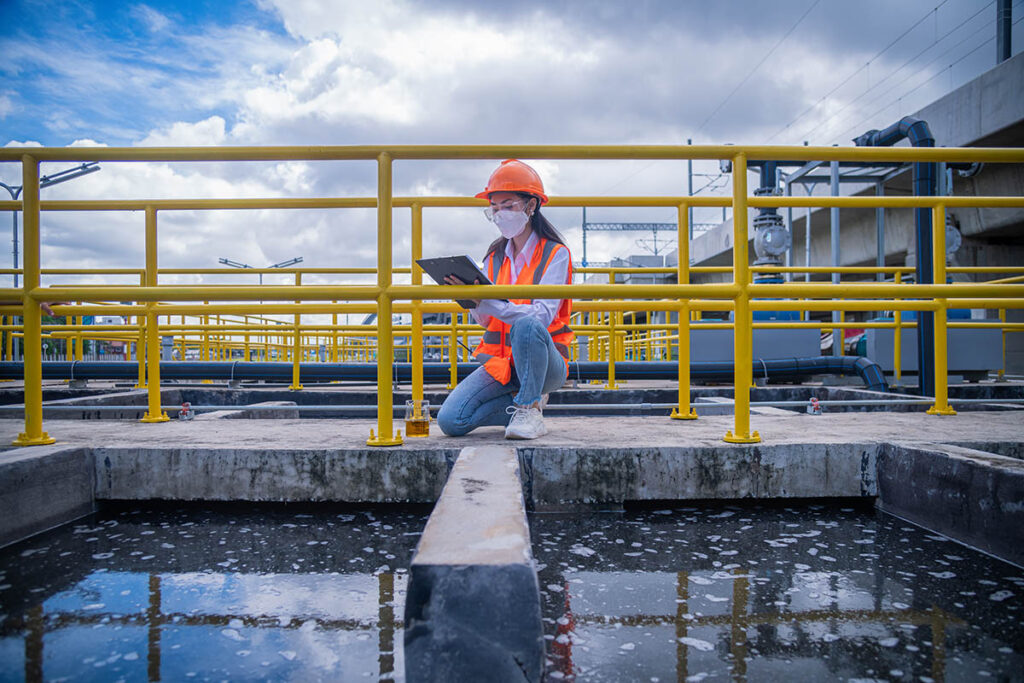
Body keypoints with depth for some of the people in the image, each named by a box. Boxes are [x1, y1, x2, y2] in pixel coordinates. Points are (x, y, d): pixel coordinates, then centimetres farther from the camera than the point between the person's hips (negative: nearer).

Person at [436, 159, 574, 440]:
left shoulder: (555, 254, -6)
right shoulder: (495, 256, 9)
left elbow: (542, 315, -21)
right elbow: (484, 320, 6)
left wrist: (486, 301, -33)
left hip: (545, 363, -4)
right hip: (500, 361, 5)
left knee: (525, 325, -38)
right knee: (451, 421, -16)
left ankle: (529, 410, -17)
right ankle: (527, 402, 5)